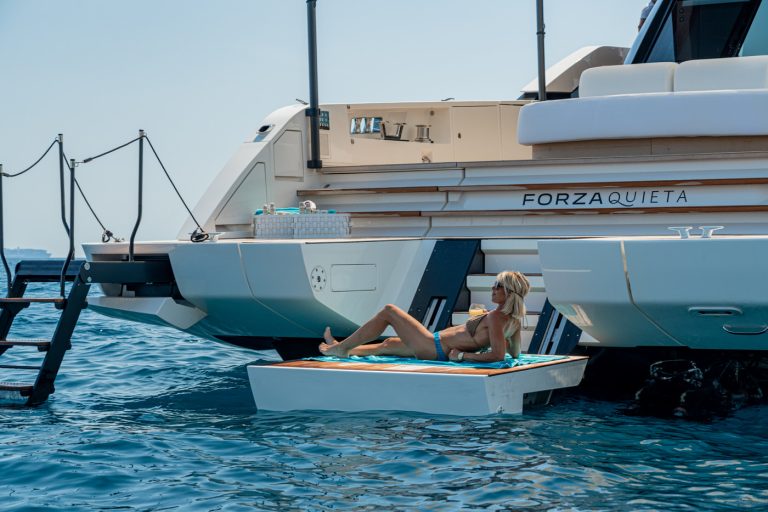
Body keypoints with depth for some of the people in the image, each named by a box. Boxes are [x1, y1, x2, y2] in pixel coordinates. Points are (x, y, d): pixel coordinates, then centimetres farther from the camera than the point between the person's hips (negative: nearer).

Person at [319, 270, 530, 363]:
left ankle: (343, 347, 16)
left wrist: (461, 355, -26)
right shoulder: (513, 319, -1)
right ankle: (344, 349, 50)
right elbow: (514, 353, 10)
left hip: (434, 348, -9)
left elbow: (498, 355, -36)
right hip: (438, 349, 9)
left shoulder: (496, 317, -26)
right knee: (389, 344, 31)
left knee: (388, 311, 4)